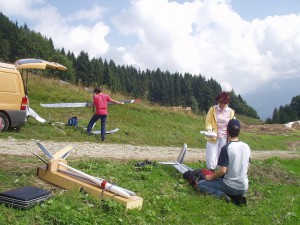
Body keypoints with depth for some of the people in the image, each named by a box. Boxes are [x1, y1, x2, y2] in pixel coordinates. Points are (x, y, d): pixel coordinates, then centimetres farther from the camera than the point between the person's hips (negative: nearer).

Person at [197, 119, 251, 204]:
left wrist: (211, 177, -3)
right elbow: (246, 168, 11)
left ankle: (221, 195, -10)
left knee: (200, 184, 9)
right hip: (244, 188, 6)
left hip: (230, 186, -5)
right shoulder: (246, 147, 1)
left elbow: (222, 171, -20)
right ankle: (238, 195, 9)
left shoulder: (226, 148, -19)